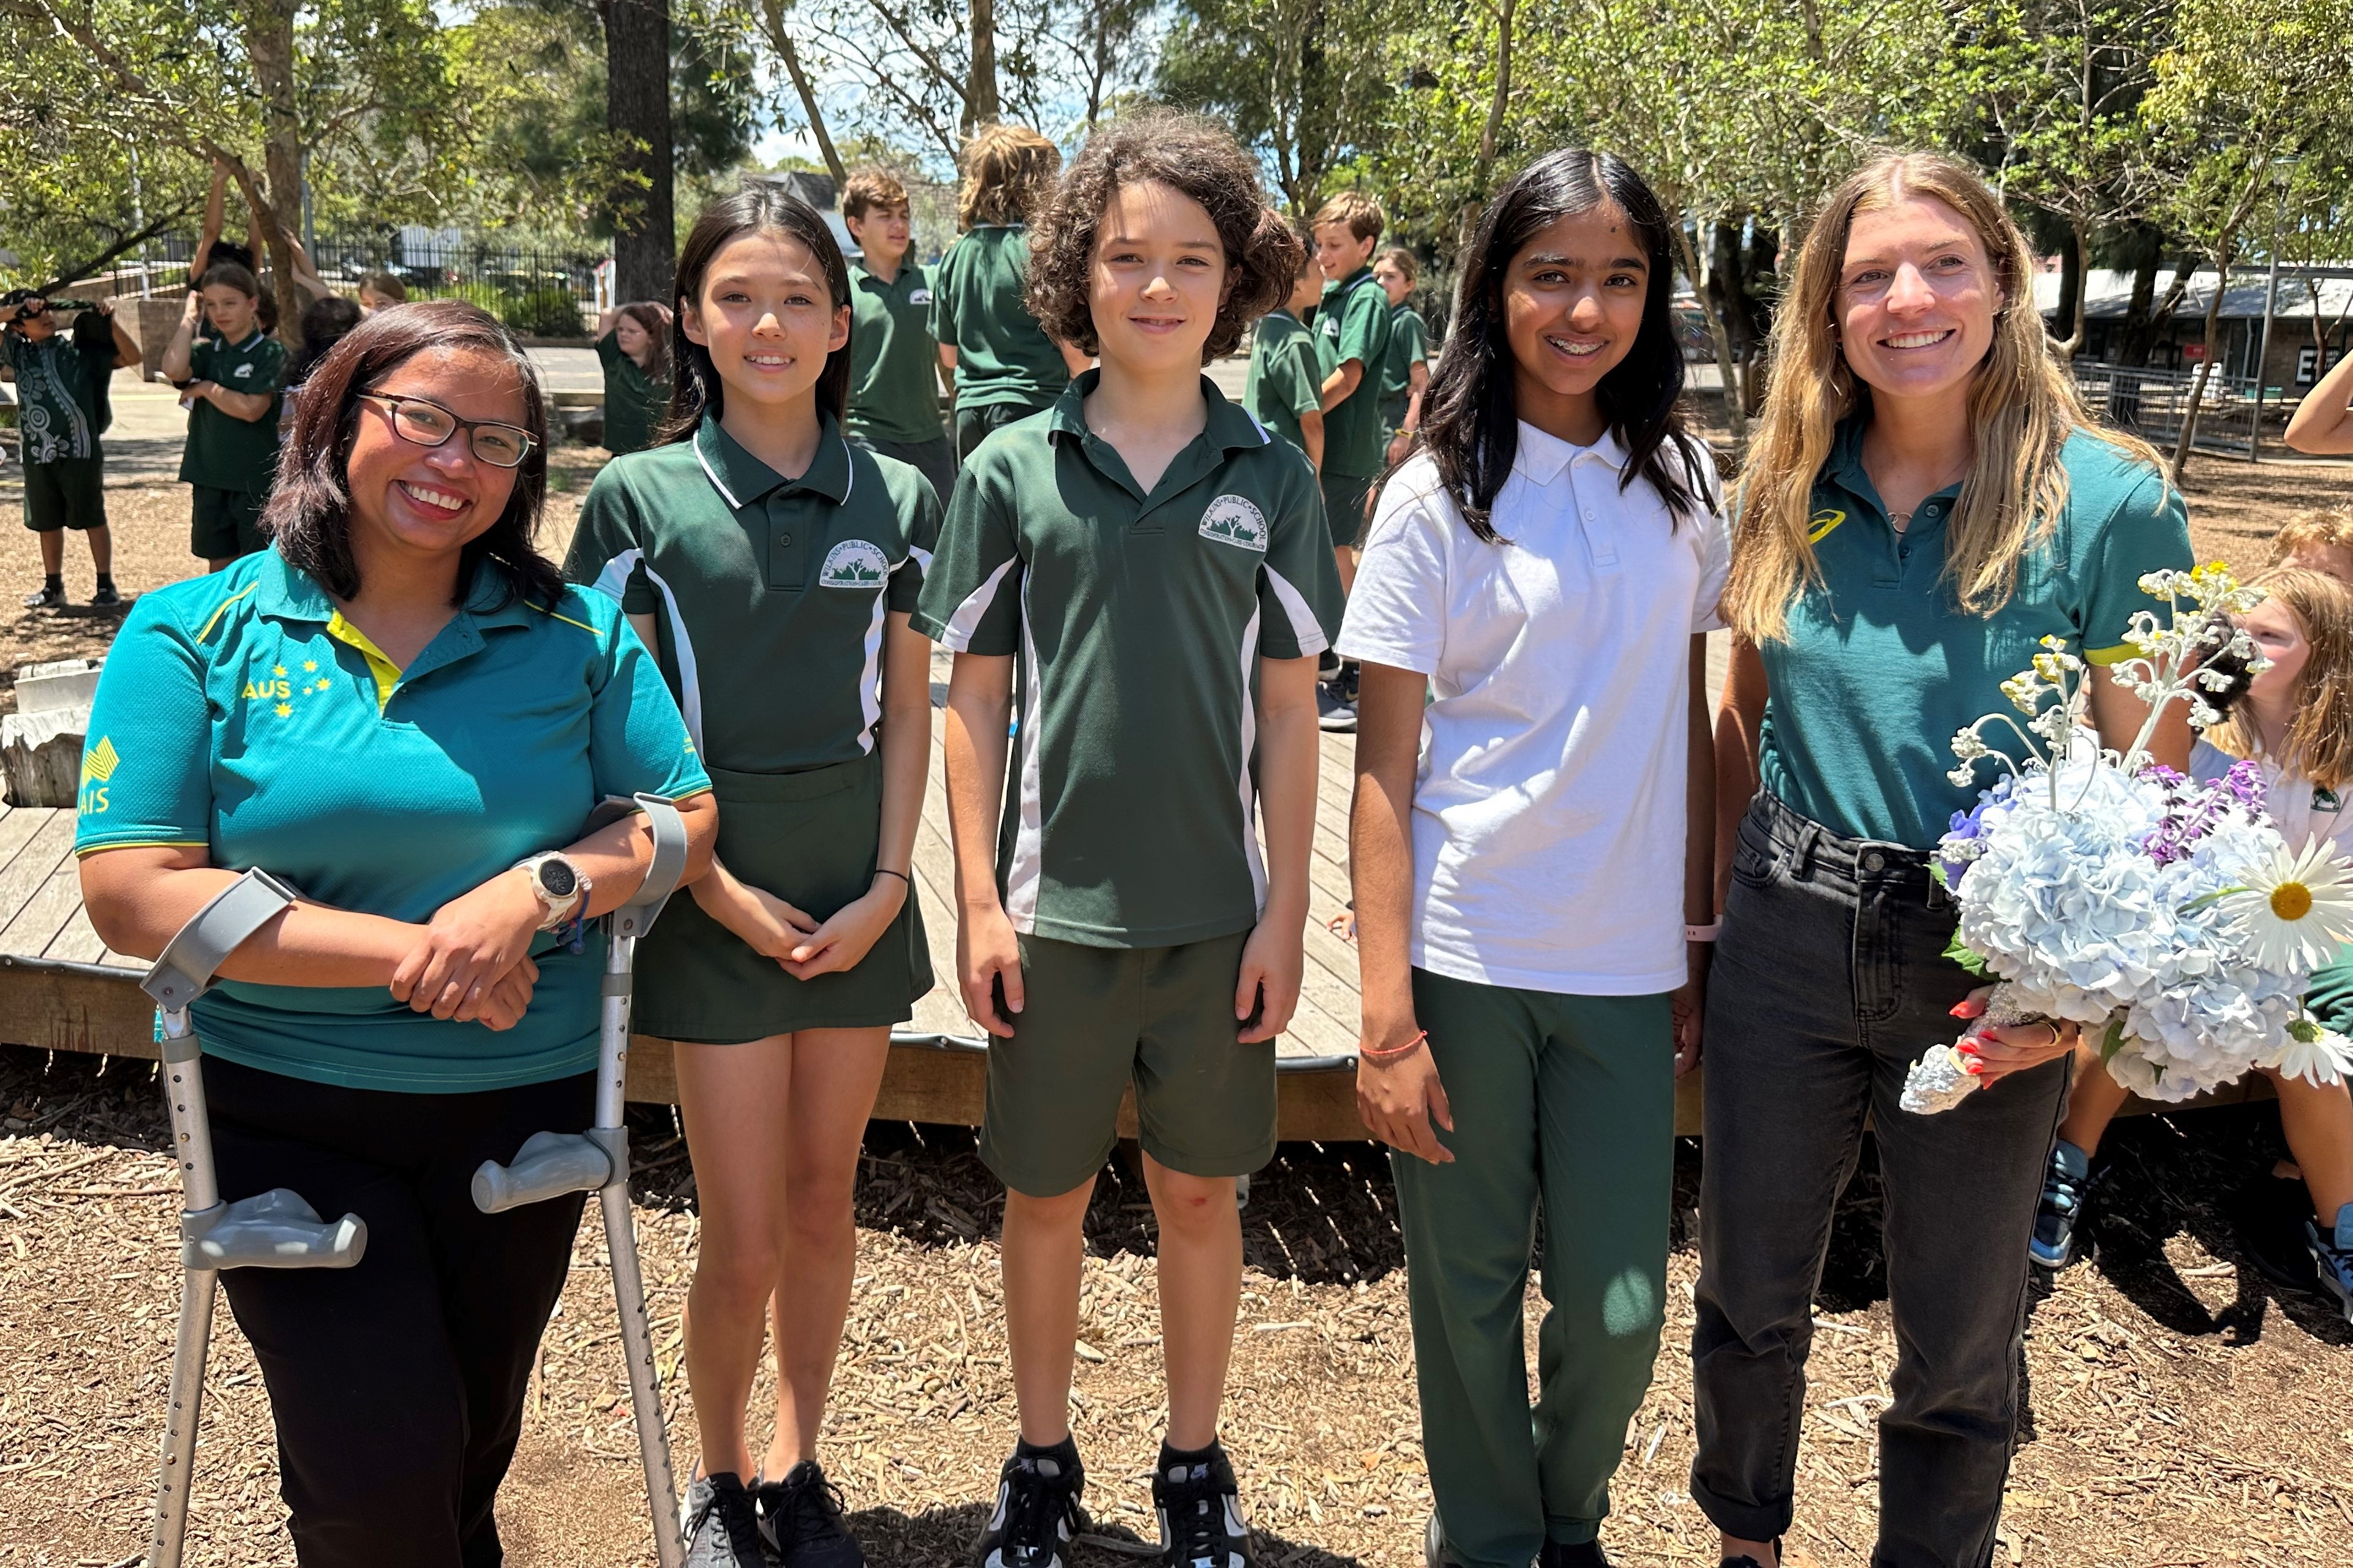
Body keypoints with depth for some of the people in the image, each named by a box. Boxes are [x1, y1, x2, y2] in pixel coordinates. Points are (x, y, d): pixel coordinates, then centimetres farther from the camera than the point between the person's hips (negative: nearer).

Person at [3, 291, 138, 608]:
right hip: (37, 453, 3)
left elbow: (132, 357, -2)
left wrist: (110, 321, -12)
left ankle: (106, 585, 9)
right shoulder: (18, 353, 8)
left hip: (80, 451, -3)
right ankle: (53, 586, 24)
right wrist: (15, 309, -7)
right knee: (47, 522, 13)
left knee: (93, 519, 2)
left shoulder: (81, 350, 2)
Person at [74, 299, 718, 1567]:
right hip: (287, 1113, -2)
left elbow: (689, 819, -1)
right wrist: (411, 954, -21)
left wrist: (539, 889, -21)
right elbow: (132, 893, -14)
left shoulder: (576, 632, -2)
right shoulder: (196, 635, -7)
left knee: (474, 1444, 20)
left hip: (526, 1100, 3)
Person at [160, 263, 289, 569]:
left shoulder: (271, 351, -5)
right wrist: (189, 317, -5)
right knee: (219, 565, 13)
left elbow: (251, 409, -15)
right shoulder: (206, 352, 9)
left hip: (256, 479, -5)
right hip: (209, 477, 5)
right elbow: (174, 369, -13)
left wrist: (206, 388, -6)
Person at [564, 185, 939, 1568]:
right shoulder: (641, 498, -4)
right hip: (718, 907, -2)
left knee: (825, 1202, 13)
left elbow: (908, 711, 5)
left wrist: (887, 885, -4)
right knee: (745, 1241, 1)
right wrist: (720, 890, -11)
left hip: (858, 900, 3)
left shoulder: (897, 500, 3)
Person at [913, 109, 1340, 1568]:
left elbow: (1291, 710, 2)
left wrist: (1286, 911, -1)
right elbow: (975, 699, 1)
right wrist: (980, 901, -2)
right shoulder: (1012, 469, -1)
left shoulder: (1271, 476, 0)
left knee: (1203, 1190, 13)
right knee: (1048, 1192, 13)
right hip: (1056, 901, 0)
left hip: (1219, 906, 0)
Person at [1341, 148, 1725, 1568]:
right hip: (1463, 954, -2)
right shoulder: (1439, 497, -5)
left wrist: (1697, 942, 8)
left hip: (1624, 962, 3)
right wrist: (1387, 1018, -10)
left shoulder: (1682, 482, 6)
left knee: (1622, 1305, 6)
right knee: (1470, 1287, 9)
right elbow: (1384, 770, -6)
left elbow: (1692, 724, 12)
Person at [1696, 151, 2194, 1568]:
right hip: (1788, 937, 4)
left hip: (1986, 968, -3)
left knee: (1960, 1340, 14)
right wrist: (1735, 893, 8)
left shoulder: (2111, 504, -12)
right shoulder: (1790, 494, 0)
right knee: (1749, 1288, 18)